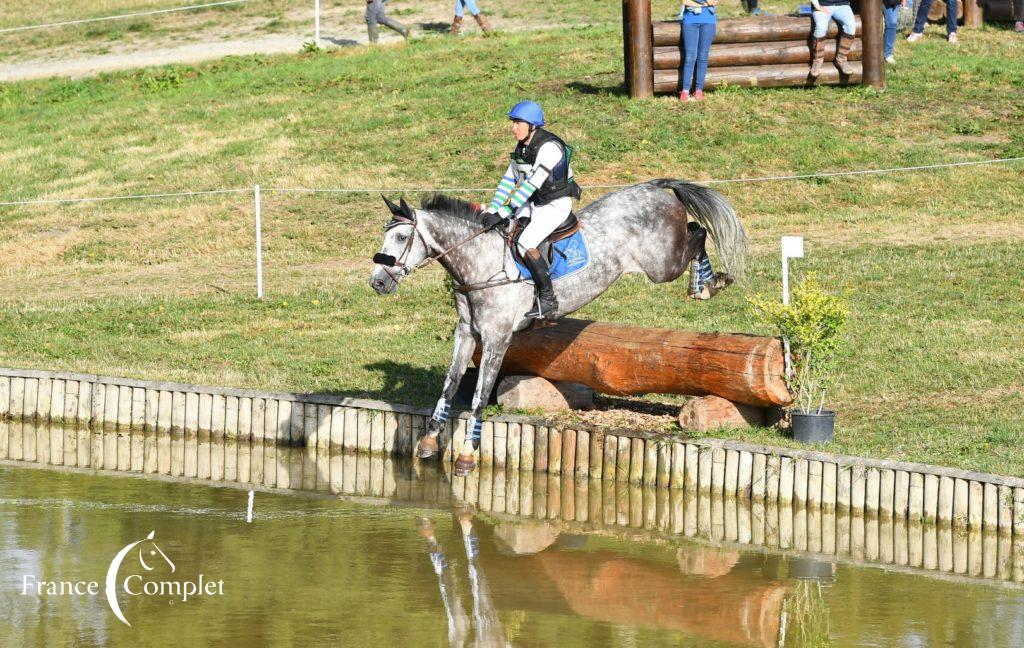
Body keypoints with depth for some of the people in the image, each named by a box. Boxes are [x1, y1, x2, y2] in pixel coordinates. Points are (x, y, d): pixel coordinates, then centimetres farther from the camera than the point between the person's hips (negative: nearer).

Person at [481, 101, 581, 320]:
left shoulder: (548, 148, -24)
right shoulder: (522, 147, 4)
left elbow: (531, 185, -28)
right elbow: (509, 180, 9)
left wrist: (503, 213, -30)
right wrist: (492, 210, -2)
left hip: (556, 205, -9)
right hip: (533, 203, 9)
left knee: (526, 243, -25)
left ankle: (548, 300, -16)